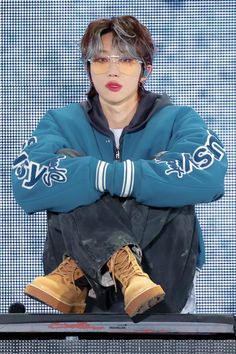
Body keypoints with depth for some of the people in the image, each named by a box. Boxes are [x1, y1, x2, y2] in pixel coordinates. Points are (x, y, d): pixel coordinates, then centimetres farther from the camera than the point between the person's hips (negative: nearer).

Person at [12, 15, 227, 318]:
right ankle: (123, 266, -33)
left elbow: (208, 174, -24)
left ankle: (75, 274, -23)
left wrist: (108, 176, -24)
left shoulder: (177, 120, 2)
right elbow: (27, 186, -16)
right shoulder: (62, 122, 6)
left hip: (164, 268, -1)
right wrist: (108, 174, -22)